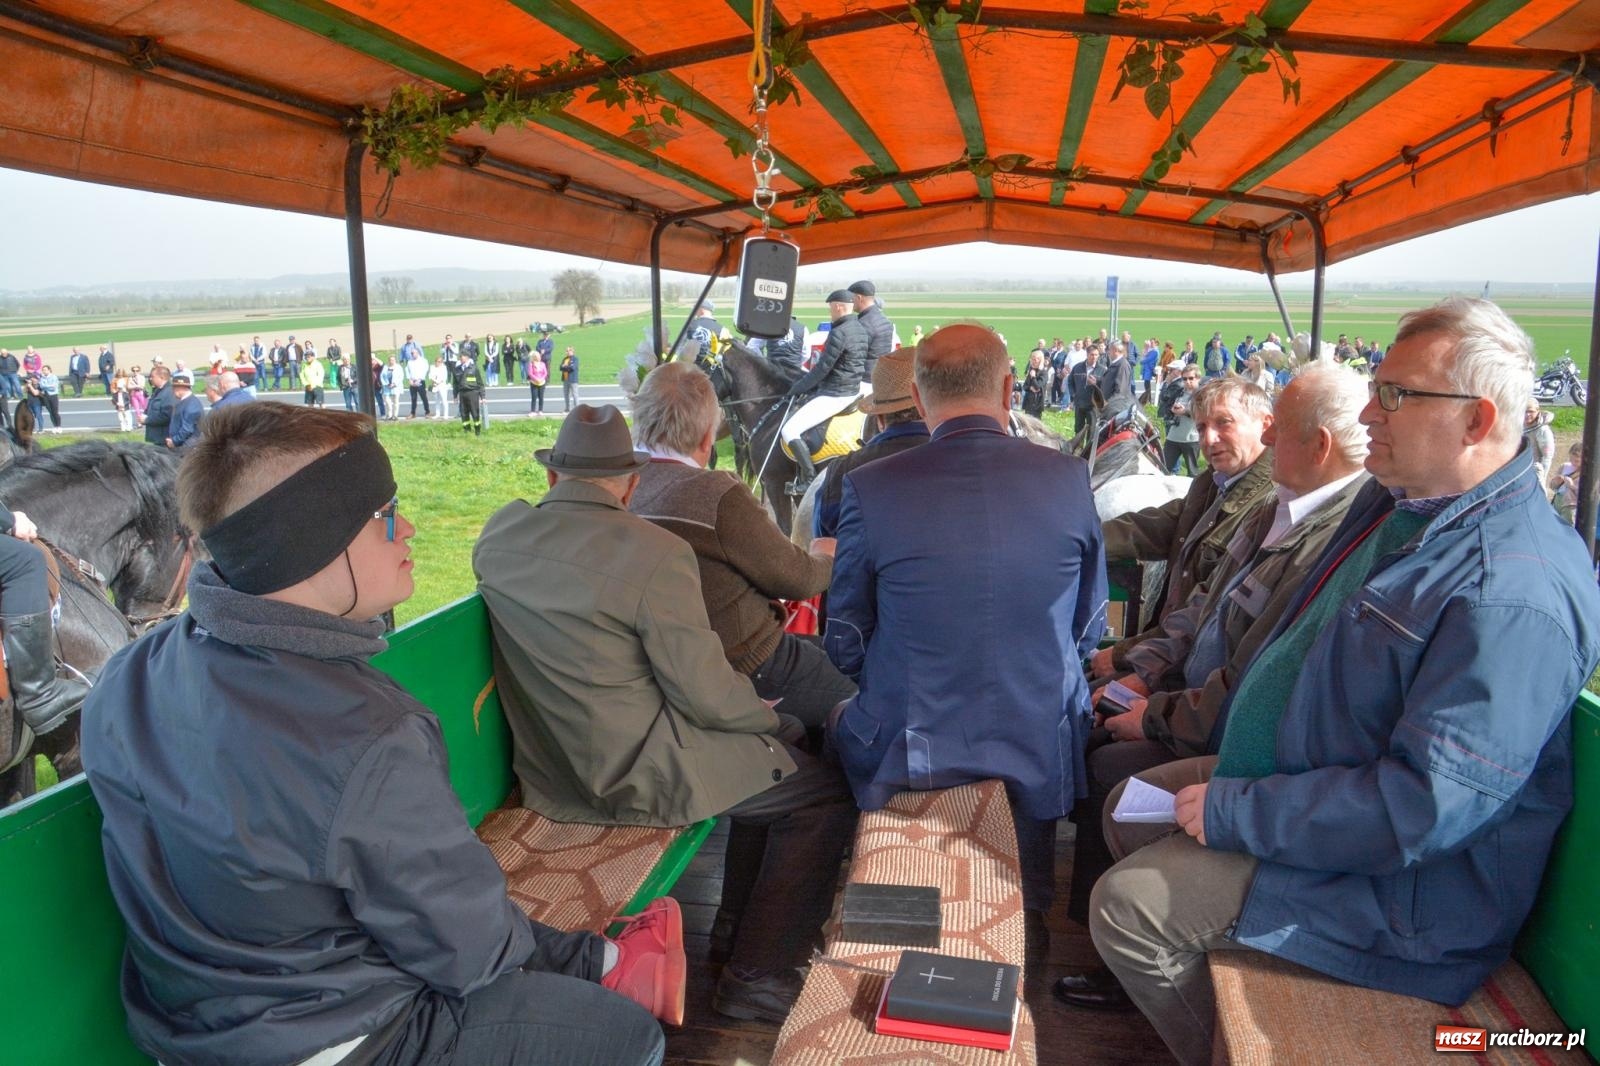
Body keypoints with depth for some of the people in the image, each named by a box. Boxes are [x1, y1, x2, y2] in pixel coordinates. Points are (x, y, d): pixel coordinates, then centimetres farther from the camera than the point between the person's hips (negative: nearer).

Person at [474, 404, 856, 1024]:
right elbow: (706, 694, -20)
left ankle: (736, 926, 34)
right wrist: (766, 716, 0)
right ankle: (755, 976, 12)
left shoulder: (498, 534, -1)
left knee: (779, 743, 23)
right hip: (636, 774, -8)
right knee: (826, 795, 5)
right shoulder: (656, 553, -22)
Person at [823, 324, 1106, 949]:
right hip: (1040, 748, 2)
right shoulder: (1070, 478, -9)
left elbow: (846, 647, -5)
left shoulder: (870, 488, -15)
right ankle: (1030, 917, 53)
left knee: (840, 721, 31)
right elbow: (1088, 631, 2)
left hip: (909, 749, -1)